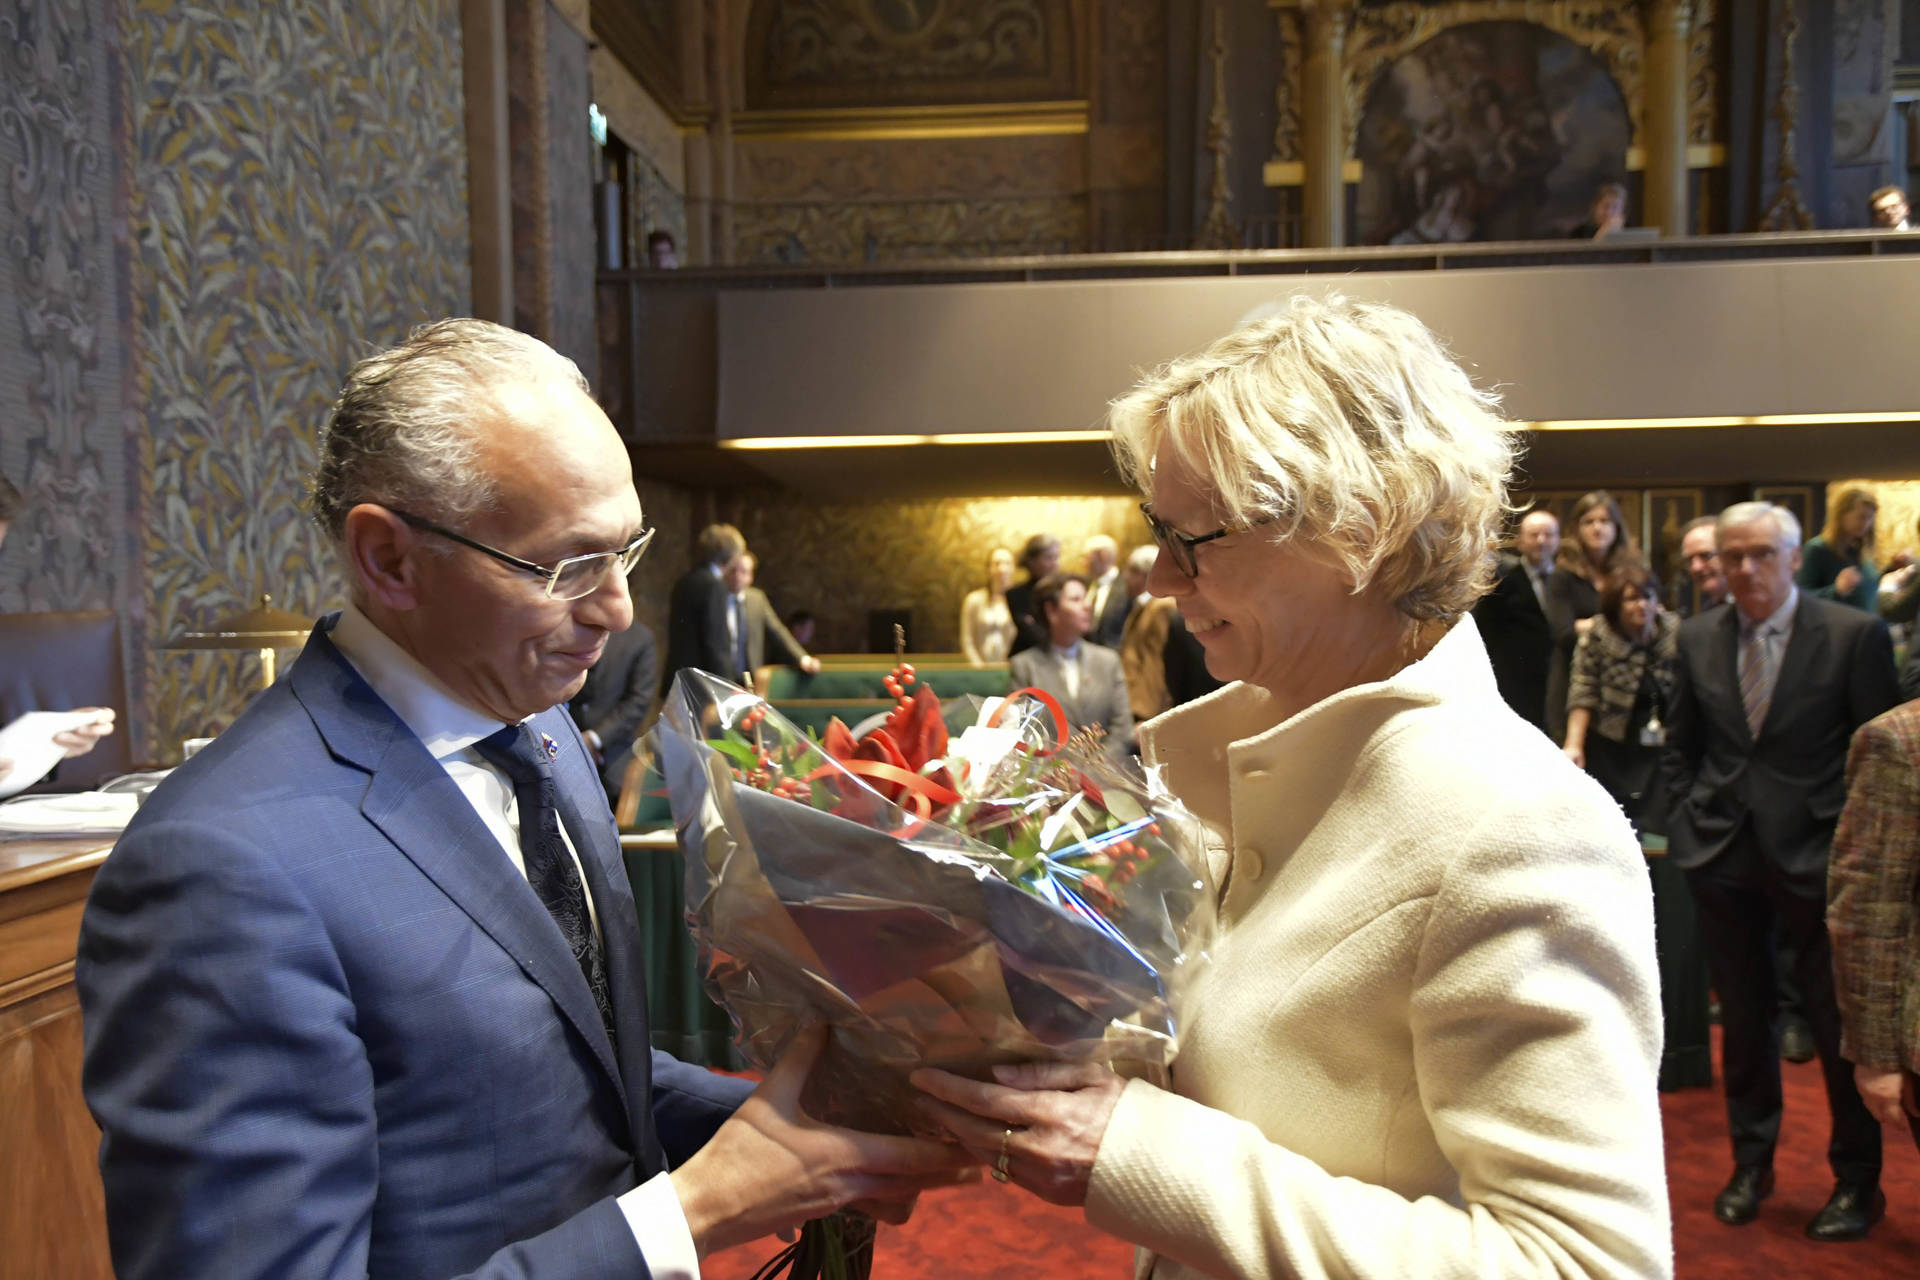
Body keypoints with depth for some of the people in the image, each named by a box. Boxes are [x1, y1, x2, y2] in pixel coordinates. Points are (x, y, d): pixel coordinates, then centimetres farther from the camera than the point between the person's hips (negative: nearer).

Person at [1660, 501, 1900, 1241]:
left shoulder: (1855, 636, -6)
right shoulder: (1697, 638, 4)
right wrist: (1689, 816, 4)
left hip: (1815, 855, -3)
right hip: (1722, 851, 3)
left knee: (1837, 1021, 6)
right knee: (1742, 1016, 14)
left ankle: (1857, 1181, 26)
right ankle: (1751, 1164, 30)